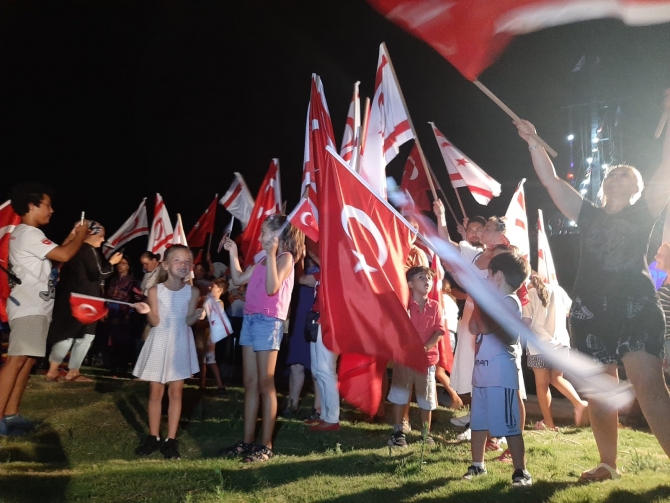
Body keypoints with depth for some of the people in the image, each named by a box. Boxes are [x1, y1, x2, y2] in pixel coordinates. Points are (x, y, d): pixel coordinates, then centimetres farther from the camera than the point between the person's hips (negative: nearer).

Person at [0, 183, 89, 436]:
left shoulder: (25, 233, 22)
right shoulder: (29, 233, -12)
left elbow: (54, 256, 26)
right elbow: (64, 255, -19)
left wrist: (72, 236, 20)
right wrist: (81, 234, -3)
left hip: (34, 307, 11)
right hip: (28, 308, -11)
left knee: (28, 360, 8)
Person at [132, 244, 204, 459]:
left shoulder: (193, 292, -2)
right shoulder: (155, 290, -4)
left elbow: (188, 321, -5)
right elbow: (155, 322, -7)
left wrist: (198, 315, -25)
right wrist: (148, 311, -26)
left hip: (180, 344, 0)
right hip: (159, 342, 0)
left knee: (176, 391, 3)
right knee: (155, 391, 6)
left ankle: (171, 439, 10)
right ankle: (153, 437, 19)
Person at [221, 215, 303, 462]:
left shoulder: (285, 257, -7)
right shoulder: (262, 260, 18)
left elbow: (272, 288, -21)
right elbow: (238, 278, 25)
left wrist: (271, 254, -22)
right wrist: (233, 252, 19)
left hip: (269, 322, -8)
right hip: (250, 320, 8)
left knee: (265, 385, -4)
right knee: (250, 383, 10)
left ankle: (266, 445, 3)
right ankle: (248, 441, 16)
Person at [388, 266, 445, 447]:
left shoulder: (434, 306, 3)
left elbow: (439, 331, -2)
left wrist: (426, 347, -15)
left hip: (427, 358, 2)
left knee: (426, 398, 10)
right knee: (399, 396, 2)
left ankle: (426, 433, 24)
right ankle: (398, 432, 11)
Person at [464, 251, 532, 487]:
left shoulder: (509, 302, -13)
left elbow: (486, 327, -25)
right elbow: (474, 327, 15)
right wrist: (478, 301, 5)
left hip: (500, 373, -10)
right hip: (482, 371, 10)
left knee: (508, 425, -5)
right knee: (478, 422, 17)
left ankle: (521, 471, 4)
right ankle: (477, 464, 29)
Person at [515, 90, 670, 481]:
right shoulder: (589, 215, 15)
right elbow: (551, 180, 16)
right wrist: (533, 142, 13)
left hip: (636, 306, -3)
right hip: (590, 310, 3)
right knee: (599, 395, 7)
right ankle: (609, 465, 21)